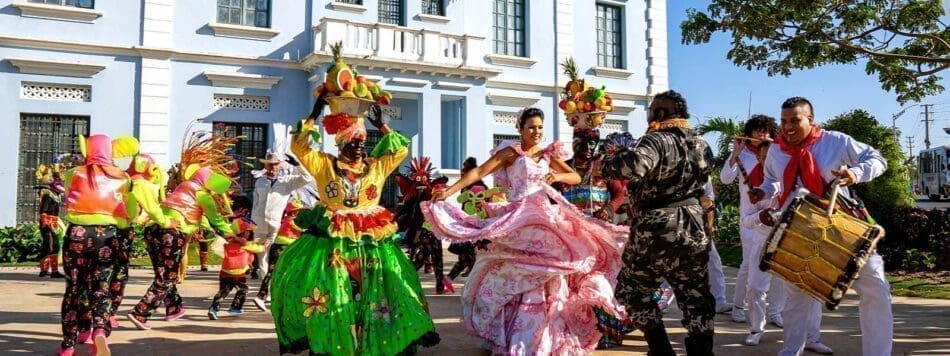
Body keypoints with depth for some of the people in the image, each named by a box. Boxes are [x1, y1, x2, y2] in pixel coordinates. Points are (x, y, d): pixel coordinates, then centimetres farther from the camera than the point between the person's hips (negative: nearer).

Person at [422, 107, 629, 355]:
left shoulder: (548, 154, 12)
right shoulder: (511, 152, -1)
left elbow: (576, 177, 10)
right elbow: (479, 172, -10)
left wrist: (557, 176, -12)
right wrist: (450, 190, -21)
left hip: (546, 218, 4)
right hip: (518, 220, -4)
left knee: (546, 279, 7)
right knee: (516, 276, 0)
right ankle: (509, 336, 14)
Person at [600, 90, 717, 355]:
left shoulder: (658, 140, -15)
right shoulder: (702, 145, 9)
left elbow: (635, 165, -36)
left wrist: (607, 164, -19)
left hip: (655, 233, -6)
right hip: (693, 231, 6)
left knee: (632, 291, 13)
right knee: (696, 299, 12)